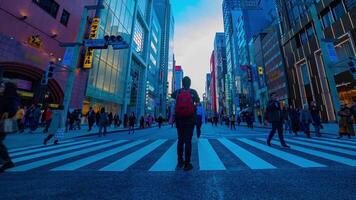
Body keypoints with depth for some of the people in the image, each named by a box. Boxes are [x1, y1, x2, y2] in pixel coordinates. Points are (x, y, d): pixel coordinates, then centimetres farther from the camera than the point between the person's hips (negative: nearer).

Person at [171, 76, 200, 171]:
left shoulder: (177, 92, 2)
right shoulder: (193, 92, -1)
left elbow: (172, 95, 22)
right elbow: (197, 101, 13)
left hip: (179, 119, 2)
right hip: (189, 119, -2)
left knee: (180, 140, 14)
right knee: (188, 141, 3)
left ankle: (180, 162, 21)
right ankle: (187, 164, 9)